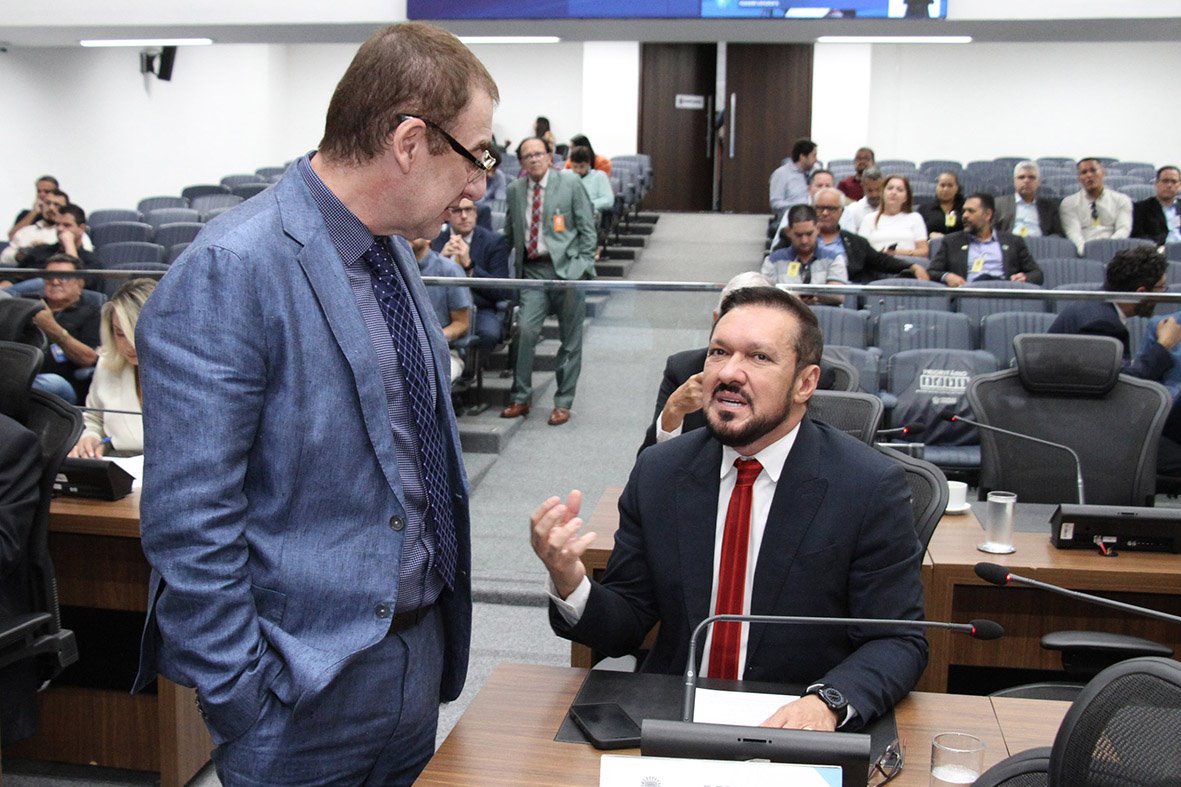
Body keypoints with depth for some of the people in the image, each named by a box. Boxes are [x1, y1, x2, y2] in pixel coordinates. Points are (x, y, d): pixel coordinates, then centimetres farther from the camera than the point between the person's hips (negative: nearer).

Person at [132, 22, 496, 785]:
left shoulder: (393, 247, 5)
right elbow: (189, 526, -22)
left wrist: (442, 627, 15)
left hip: (421, 657, 8)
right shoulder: (228, 275, -22)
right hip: (313, 689, -8)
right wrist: (244, 706, -17)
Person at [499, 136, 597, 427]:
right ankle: (520, 398, 4)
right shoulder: (515, 189, 10)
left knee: (570, 339, 3)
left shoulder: (570, 183, 0)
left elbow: (587, 228, 1)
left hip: (566, 267, -2)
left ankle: (563, 403, 14)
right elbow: (510, 233, 19)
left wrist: (584, 266, -6)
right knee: (526, 330, -9)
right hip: (532, 269, 2)